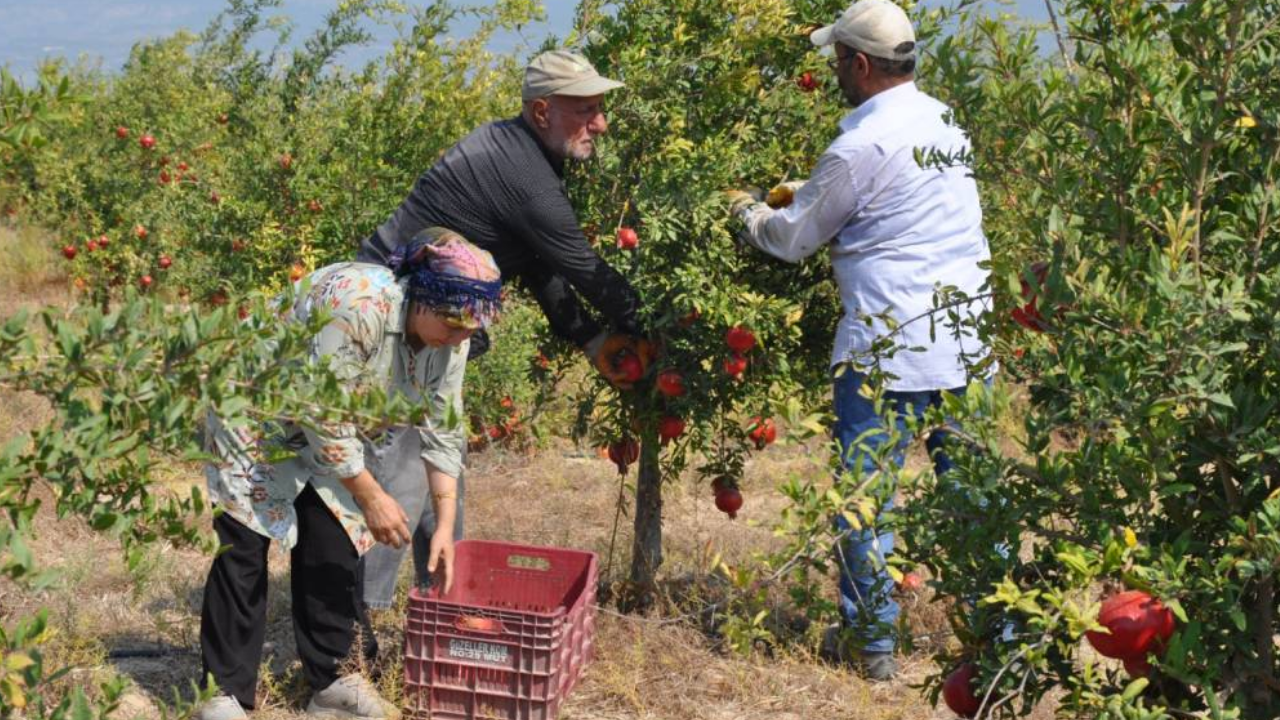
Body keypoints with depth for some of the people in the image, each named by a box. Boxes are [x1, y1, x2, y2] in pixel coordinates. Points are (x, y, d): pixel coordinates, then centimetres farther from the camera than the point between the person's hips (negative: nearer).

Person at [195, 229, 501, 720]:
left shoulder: (447, 335, -13)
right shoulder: (357, 306, -37)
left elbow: (442, 431, -6)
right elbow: (322, 420, -31)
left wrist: (445, 526, -10)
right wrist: (372, 497, -24)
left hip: (325, 429, 7)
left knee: (334, 542, 1)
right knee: (244, 548, -7)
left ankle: (333, 679, 9)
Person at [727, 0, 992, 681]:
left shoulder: (861, 146, -12)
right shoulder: (944, 121, 11)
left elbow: (794, 238, 1)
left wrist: (749, 210, 20)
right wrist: (808, 190, 28)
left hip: (888, 346, -7)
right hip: (966, 340, 7)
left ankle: (871, 641, 11)